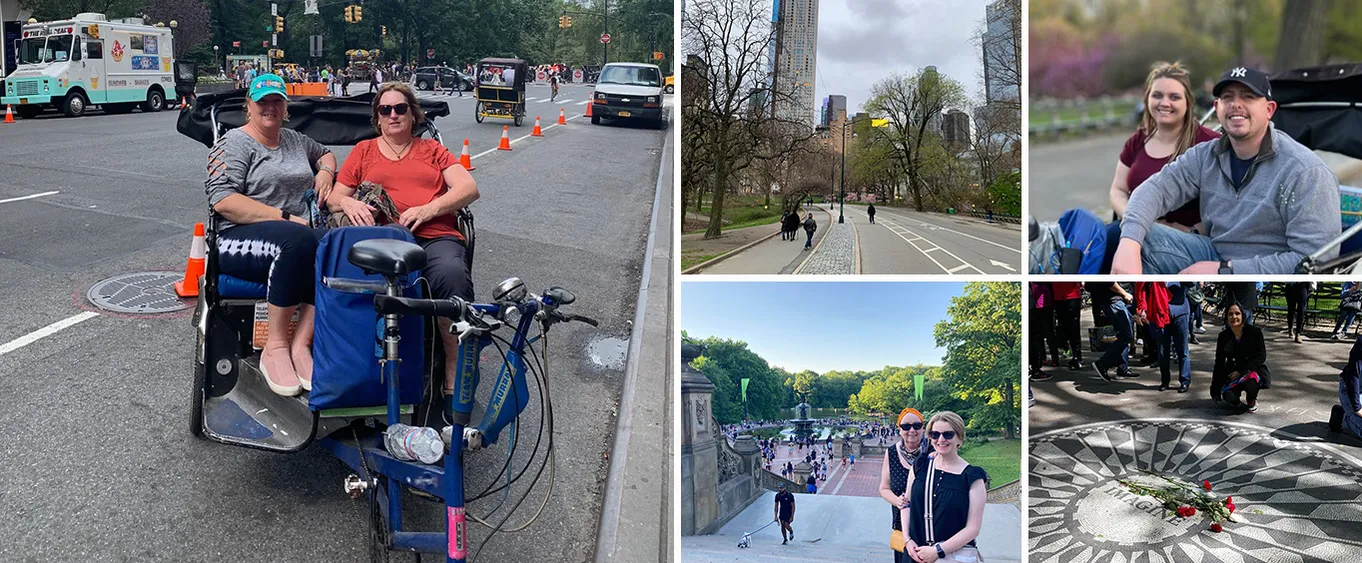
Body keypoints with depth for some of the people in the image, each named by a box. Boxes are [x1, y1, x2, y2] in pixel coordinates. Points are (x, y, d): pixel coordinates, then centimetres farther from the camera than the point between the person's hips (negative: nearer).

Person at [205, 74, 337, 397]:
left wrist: (325, 170, 19)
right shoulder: (234, 143, 3)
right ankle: (275, 346, -31)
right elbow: (223, 201, -10)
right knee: (298, 239, -40)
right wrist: (283, 218, -16)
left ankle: (300, 345, -33)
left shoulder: (296, 140, 24)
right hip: (240, 240, -5)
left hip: (299, 238, 5)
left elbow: (326, 153, 45)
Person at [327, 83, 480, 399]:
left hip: (435, 236, 0)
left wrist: (427, 210, -5)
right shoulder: (364, 151, 28)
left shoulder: (432, 149, 26)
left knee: (451, 272, -38)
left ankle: (455, 376, -32)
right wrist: (348, 203, -2)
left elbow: (469, 189, 12)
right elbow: (333, 198, 24)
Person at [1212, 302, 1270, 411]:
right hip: (1232, 372, 2)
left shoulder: (1255, 332, -10)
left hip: (1253, 370, -2)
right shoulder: (1224, 336, -2)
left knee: (1250, 381, -38)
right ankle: (1235, 402, 15)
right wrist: (1215, 389, 0)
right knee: (1228, 396, -27)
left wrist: (1241, 371, -20)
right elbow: (1219, 363, 3)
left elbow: (1261, 357, -9)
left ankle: (1252, 401, -1)